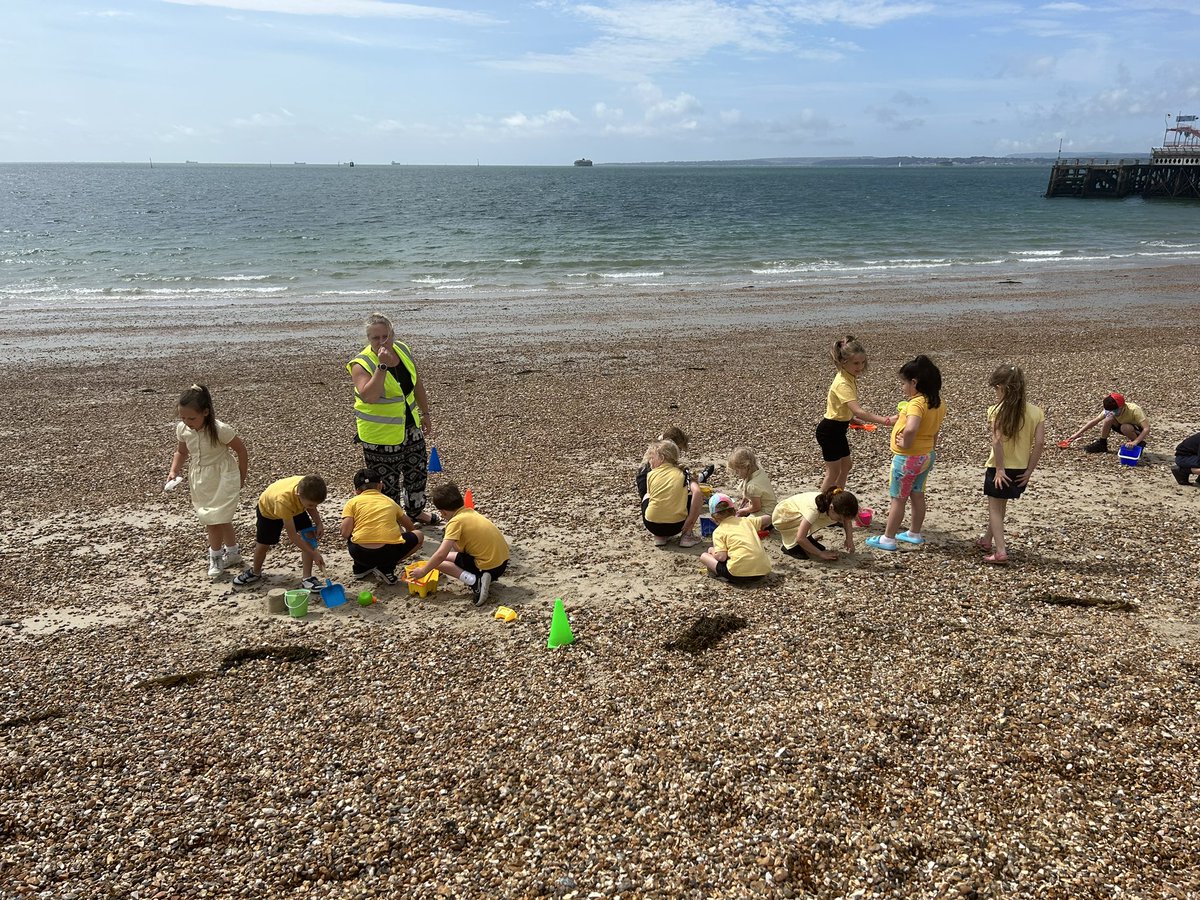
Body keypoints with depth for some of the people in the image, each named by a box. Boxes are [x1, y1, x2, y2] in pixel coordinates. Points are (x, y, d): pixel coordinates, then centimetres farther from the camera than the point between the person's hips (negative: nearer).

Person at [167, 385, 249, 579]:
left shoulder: (220, 429, -26)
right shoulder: (182, 429, -11)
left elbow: (241, 449, -13)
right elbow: (181, 452, 8)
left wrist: (242, 477, -4)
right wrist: (174, 471, -7)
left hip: (222, 478, -5)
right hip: (200, 479, 6)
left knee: (215, 519, -5)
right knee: (221, 519, 17)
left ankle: (215, 556, 17)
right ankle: (233, 552, 35)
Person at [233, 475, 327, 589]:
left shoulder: (308, 488, -38)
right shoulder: (283, 500, -50)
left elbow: (312, 507, -10)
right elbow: (292, 536, -40)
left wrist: (319, 524, -25)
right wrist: (314, 553, -38)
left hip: (296, 508, 4)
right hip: (268, 508, -4)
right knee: (262, 544, 12)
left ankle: (307, 578, -3)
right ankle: (255, 572, 43)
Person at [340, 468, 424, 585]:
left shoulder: (352, 502, 11)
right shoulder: (389, 501, 19)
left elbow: (345, 533, -1)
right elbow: (410, 527, 32)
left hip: (360, 554, 2)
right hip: (389, 552, -2)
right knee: (419, 536, 22)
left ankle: (361, 568, 22)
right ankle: (387, 569, 10)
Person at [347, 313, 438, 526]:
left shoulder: (403, 350, -3)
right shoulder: (362, 364, -22)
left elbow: (417, 384, 10)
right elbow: (368, 396, -39)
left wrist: (425, 414, 13)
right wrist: (382, 365, -41)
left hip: (409, 426, 7)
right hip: (379, 433, -7)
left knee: (417, 469, 21)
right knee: (387, 479, 2)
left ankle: (415, 510, 43)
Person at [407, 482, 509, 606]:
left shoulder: (456, 521, -13)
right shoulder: (470, 512, 9)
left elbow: (441, 554, -19)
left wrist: (423, 571, -7)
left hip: (490, 567, -8)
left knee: (440, 561, 2)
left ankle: (475, 581, -13)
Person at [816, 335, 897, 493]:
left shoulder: (849, 378, 2)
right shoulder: (843, 384, -28)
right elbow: (858, 411, -39)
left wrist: (852, 419, 4)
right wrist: (886, 420, -43)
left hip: (838, 428, 10)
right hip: (829, 431, -10)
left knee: (846, 464, 20)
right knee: (833, 471, 1)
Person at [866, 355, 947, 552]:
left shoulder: (916, 403, -26)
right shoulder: (938, 403, 2)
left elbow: (911, 429, -43)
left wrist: (905, 443, -28)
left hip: (907, 458, -9)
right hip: (927, 454, 9)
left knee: (898, 499, 2)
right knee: (917, 495, 20)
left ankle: (888, 539, 11)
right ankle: (914, 533, 32)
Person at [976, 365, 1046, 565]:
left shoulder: (998, 410, -14)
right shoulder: (1035, 412, -2)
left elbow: (997, 440, -23)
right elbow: (1040, 443, -7)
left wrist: (999, 468, -17)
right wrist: (1029, 471, -1)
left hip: (1000, 469, -5)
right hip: (1021, 470, 5)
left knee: (995, 508, 7)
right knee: (1001, 505, 23)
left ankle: (1000, 551, -4)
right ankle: (987, 540, 40)